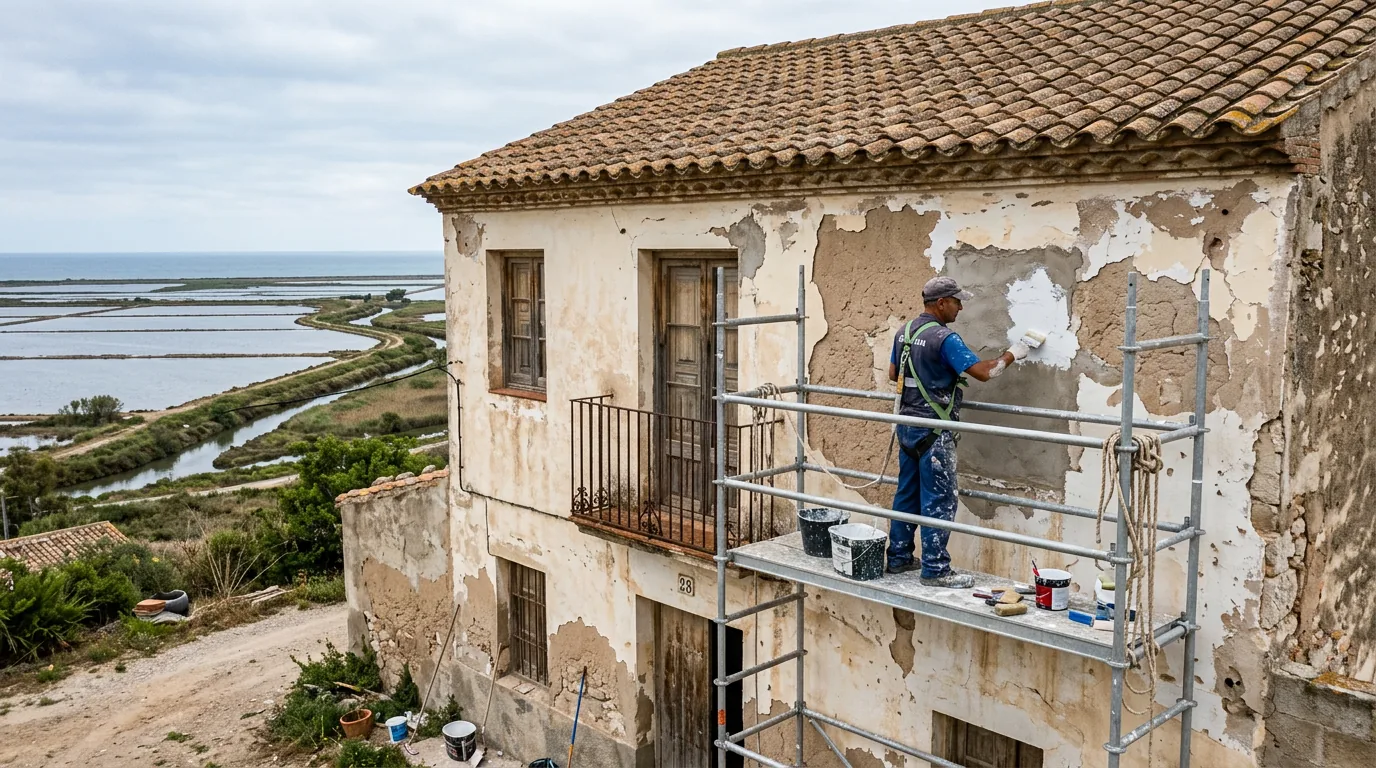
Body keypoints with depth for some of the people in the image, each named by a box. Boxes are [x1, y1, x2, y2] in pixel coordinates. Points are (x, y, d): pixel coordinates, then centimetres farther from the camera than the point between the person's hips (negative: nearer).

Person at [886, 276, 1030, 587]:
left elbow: (893, 373, 19)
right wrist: (1011, 355, -5)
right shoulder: (944, 338, -18)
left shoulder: (904, 333, 9)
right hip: (933, 431, -9)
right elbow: (982, 372, -20)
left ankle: (899, 557, 21)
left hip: (907, 425, 9)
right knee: (939, 500, -3)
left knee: (907, 494, 15)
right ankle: (935, 569, 1)